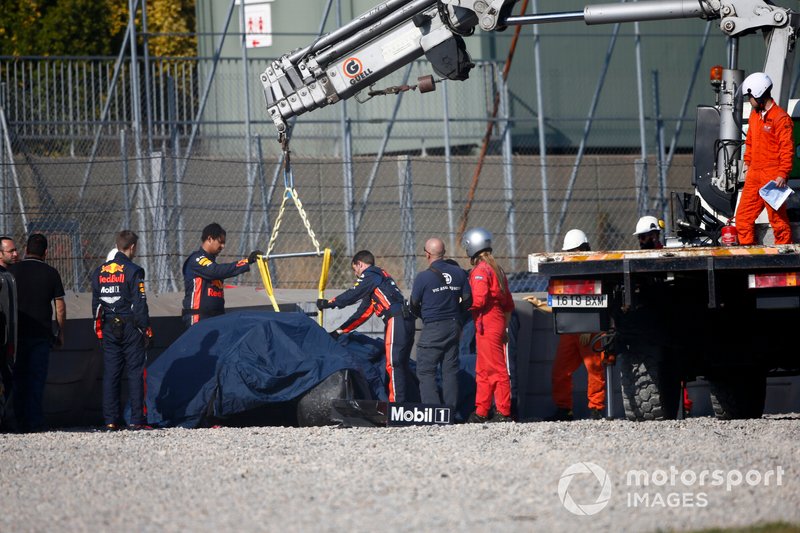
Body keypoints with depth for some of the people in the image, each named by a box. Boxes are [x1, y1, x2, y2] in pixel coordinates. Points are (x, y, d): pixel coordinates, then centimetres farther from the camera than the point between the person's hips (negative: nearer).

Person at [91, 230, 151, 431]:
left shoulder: (99, 271, 9)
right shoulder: (133, 271, -9)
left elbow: (95, 303, 12)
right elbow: (139, 304, -11)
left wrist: (100, 328, 17)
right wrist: (146, 329, -5)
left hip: (108, 329, 5)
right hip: (130, 328, -5)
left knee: (110, 374, 6)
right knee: (135, 373, -1)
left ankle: (111, 420, 4)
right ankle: (137, 419, -4)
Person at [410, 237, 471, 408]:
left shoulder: (424, 277, -12)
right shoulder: (458, 272, 2)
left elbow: (414, 305, -4)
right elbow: (467, 300, 8)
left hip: (433, 329, -5)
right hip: (454, 326, 5)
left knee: (426, 370, -1)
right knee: (450, 370, 11)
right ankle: (451, 409, 10)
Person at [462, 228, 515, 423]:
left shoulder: (480, 271, -11)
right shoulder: (497, 269, 17)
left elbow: (478, 300, -22)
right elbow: (508, 304, 20)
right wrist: (505, 325, 24)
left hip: (486, 324, -9)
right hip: (498, 323, 9)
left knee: (496, 370, -7)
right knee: (483, 371, 14)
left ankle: (503, 412, -7)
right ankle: (481, 412, 18)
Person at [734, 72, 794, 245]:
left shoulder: (780, 118, -11)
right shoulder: (754, 116, 15)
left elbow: (787, 148, -13)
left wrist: (783, 174, -17)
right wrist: (747, 163, 19)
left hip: (772, 176, -8)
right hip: (754, 175, 8)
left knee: (777, 218, -3)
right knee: (743, 217, 6)